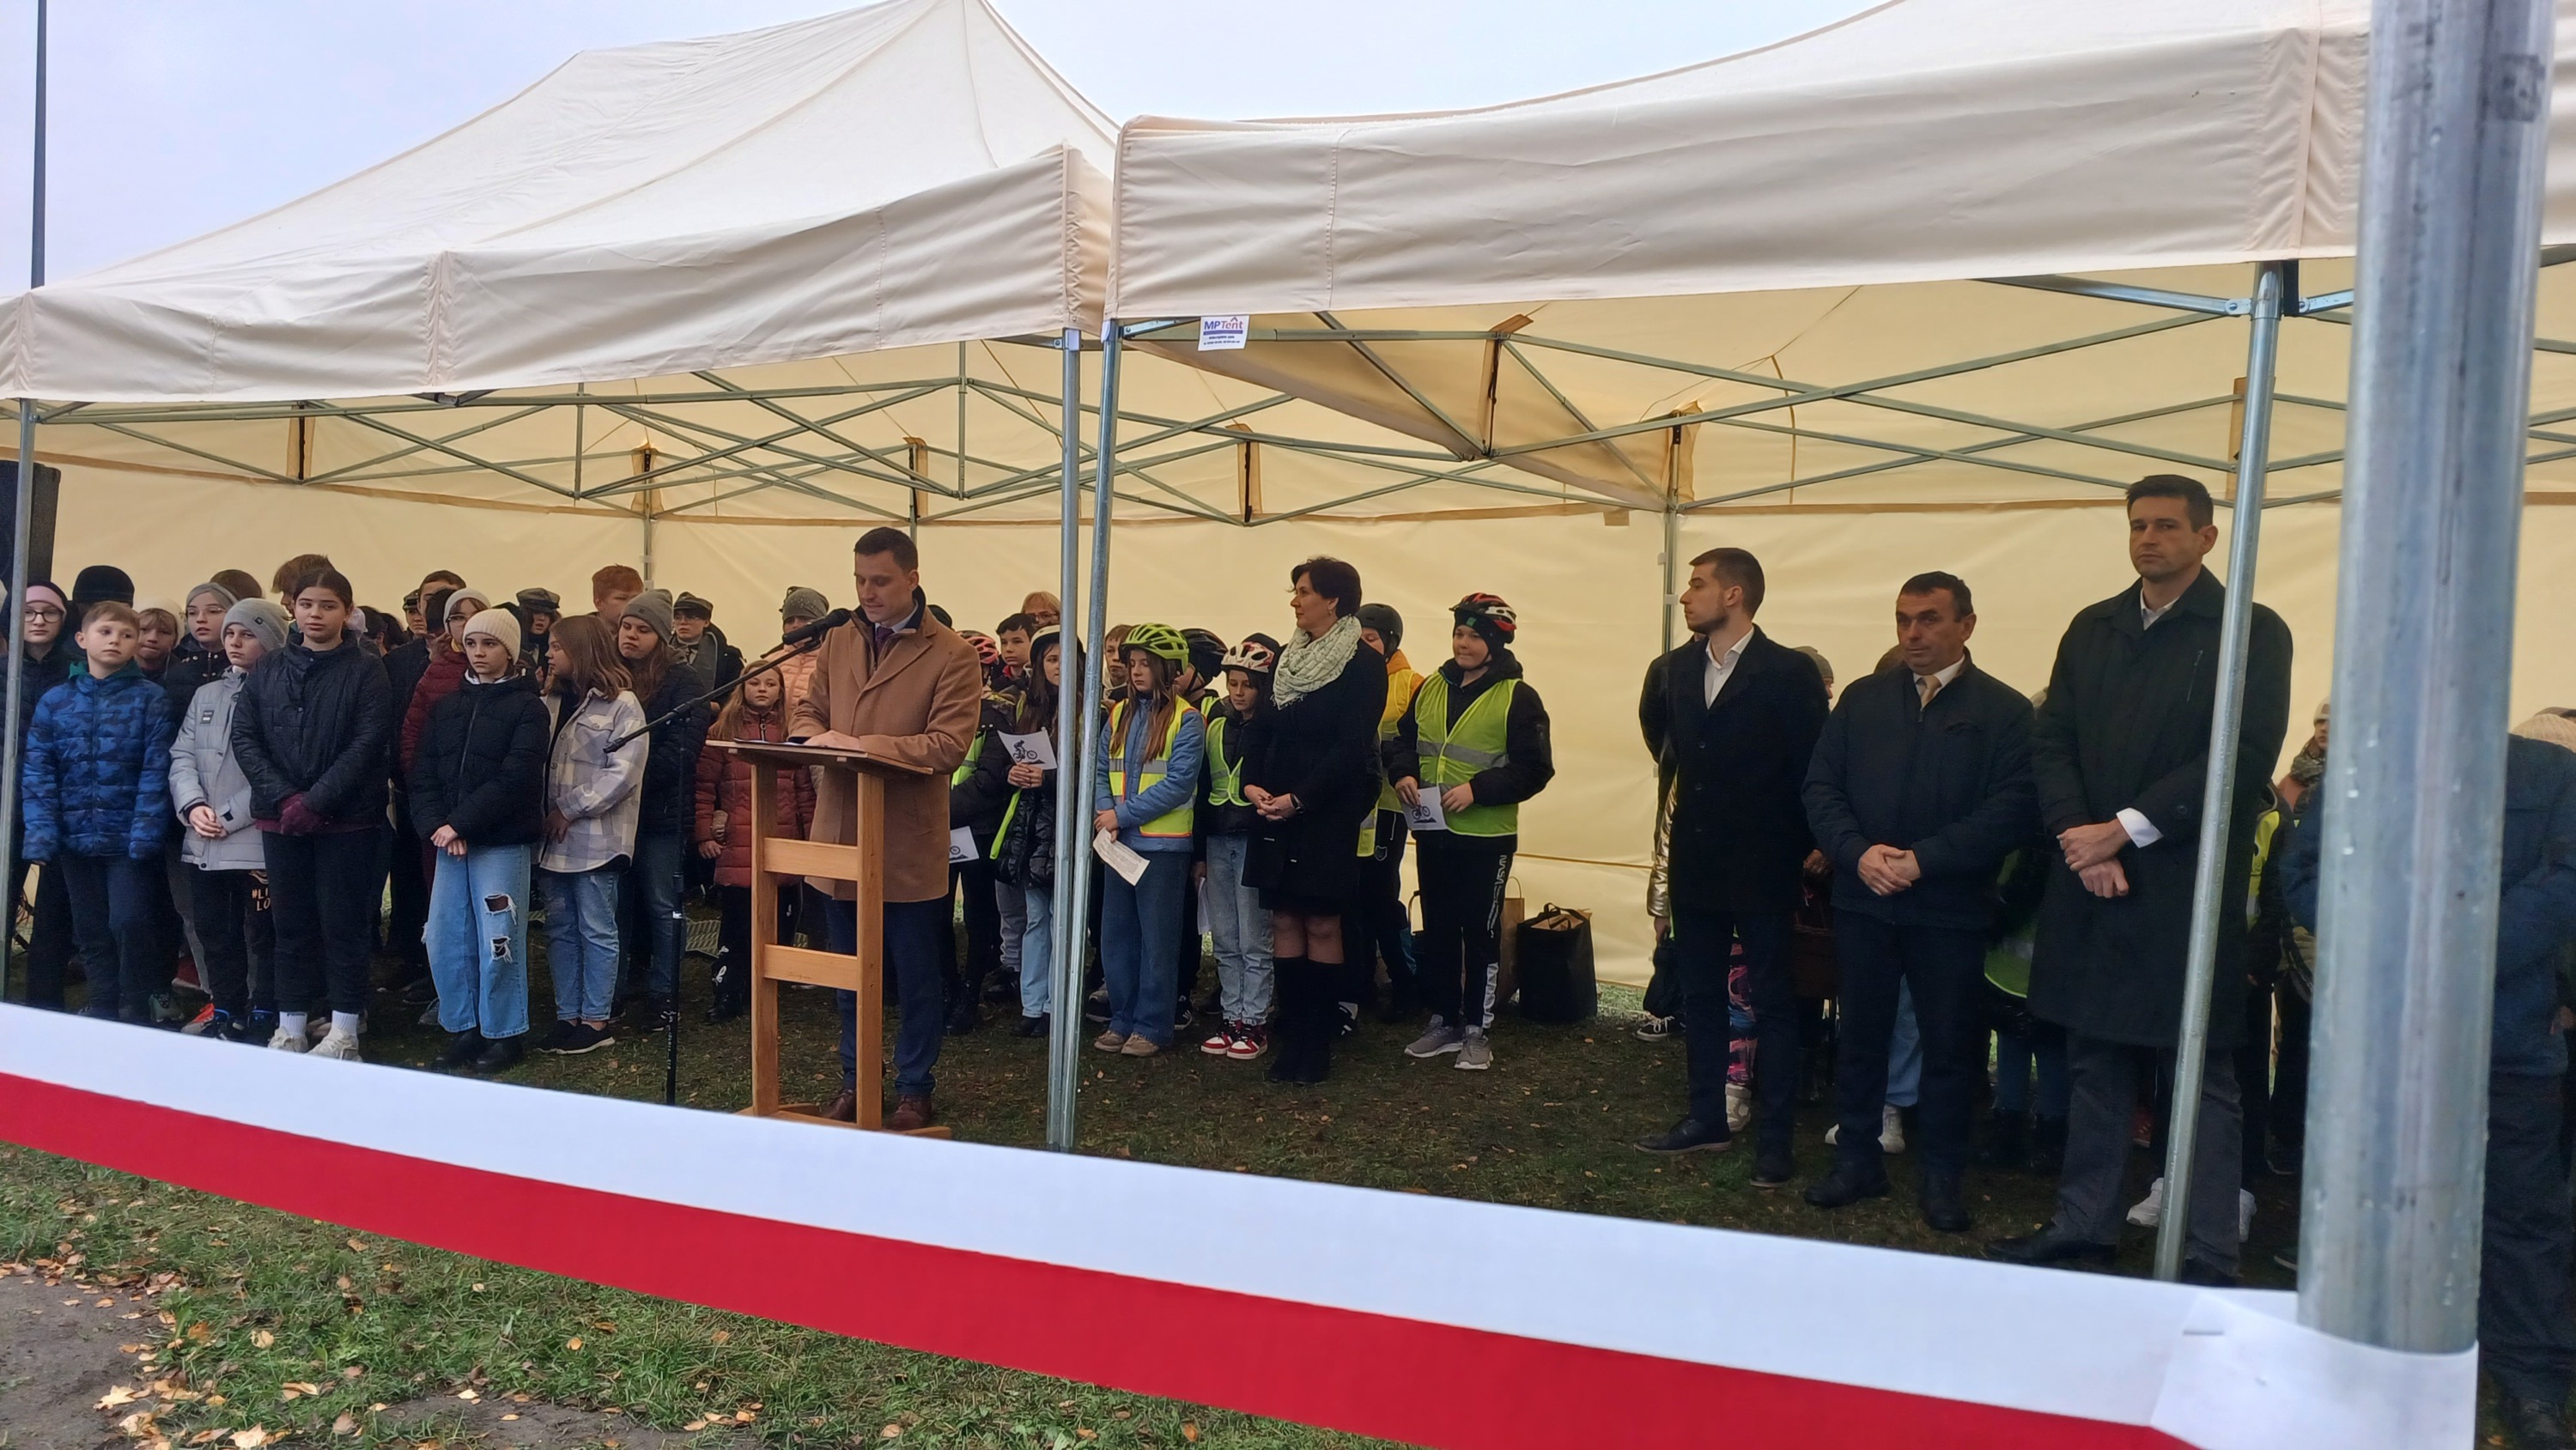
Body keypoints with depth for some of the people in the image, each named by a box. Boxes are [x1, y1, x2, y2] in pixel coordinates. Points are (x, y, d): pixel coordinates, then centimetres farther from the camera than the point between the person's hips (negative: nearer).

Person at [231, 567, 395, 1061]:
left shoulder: (367, 672, -2)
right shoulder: (269, 670, 9)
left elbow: (367, 746, -10)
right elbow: (244, 737, 3)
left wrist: (316, 800, -16)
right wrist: (284, 797, -10)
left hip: (347, 818, -4)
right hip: (280, 817, 4)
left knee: (343, 923, 1)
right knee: (291, 923, 10)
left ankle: (344, 1033, 7)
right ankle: (290, 1028, 18)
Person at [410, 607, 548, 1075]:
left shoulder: (527, 706, -4)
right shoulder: (446, 706, 13)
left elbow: (515, 778, -14)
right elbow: (423, 772, 6)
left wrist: (461, 823, -17)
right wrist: (434, 825, -10)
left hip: (503, 841, -5)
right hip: (450, 840, 5)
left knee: (497, 939, -2)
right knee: (445, 939, 6)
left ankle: (504, 1033, 11)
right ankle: (463, 1029, 19)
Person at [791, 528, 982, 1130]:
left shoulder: (951, 655, -8)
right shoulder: (839, 640, 10)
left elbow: (948, 745, -16)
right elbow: (806, 710, 15)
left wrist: (861, 744, -22)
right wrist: (816, 735, -9)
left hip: (908, 843, -5)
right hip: (841, 835, 5)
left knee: (916, 978, 8)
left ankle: (915, 1090, 20)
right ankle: (855, 1080, 30)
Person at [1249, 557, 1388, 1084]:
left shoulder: (1363, 663, -7)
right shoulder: (1288, 659, 13)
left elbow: (1352, 747, -14)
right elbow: (1266, 731, 12)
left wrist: (1298, 799, -19)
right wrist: (1252, 784, -5)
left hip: (1329, 811, -6)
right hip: (1278, 808, 6)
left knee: (1322, 924, 0)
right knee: (1284, 920, 6)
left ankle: (1316, 1040, 9)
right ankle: (1291, 1032, 14)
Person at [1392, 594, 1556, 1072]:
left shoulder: (1517, 697, -9)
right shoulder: (1430, 688, 8)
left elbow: (1535, 768, -13)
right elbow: (1404, 741, 15)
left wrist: (1477, 789, -23)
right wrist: (1404, 774, -6)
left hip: (1486, 837, -5)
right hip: (1433, 833, 5)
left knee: (1481, 933, 4)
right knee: (1436, 930, 13)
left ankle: (1477, 1030, 15)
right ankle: (1443, 1022, 26)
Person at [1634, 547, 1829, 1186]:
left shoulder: (1789, 672, -13)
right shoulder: (1675, 668, 3)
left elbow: (1812, 768, -10)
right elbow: (1654, 720, 26)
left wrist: (1797, 849, -7)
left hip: (1761, 868, -6)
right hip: (1695, 863, 6)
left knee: (1771, 1002, 4)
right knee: (1699, 996, 13)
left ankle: (1774, 1138, 11)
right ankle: (1706, 1118, 26)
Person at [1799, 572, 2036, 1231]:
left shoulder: (2004, 710, -2)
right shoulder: (1862, 699, 8)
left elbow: (2013, 807, -11)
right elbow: (1821, 786, 4)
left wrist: (1924, 859, -19)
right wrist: (1858, 852, -14)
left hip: (1951, 907, -3)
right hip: (1863, 900, 3)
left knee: (1950, 1044, 7)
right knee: (1860, 1034, 11)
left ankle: (1943, 1176, 21)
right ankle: (1856, 1160, 24)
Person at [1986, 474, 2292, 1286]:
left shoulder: (2252, 634, -3)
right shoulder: (2092, 630, 12)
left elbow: (2243, 758, -13)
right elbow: (2051, 741, 6)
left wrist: (2125, 830, -16)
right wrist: (2083, 841, -8)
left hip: (2188, 890, -5)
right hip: (2091, 883, 5)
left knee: (2201, 1076, 2)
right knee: (2095, 1064, 14)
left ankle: (2209, 1261, 10)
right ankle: (2083, 1225, 25)